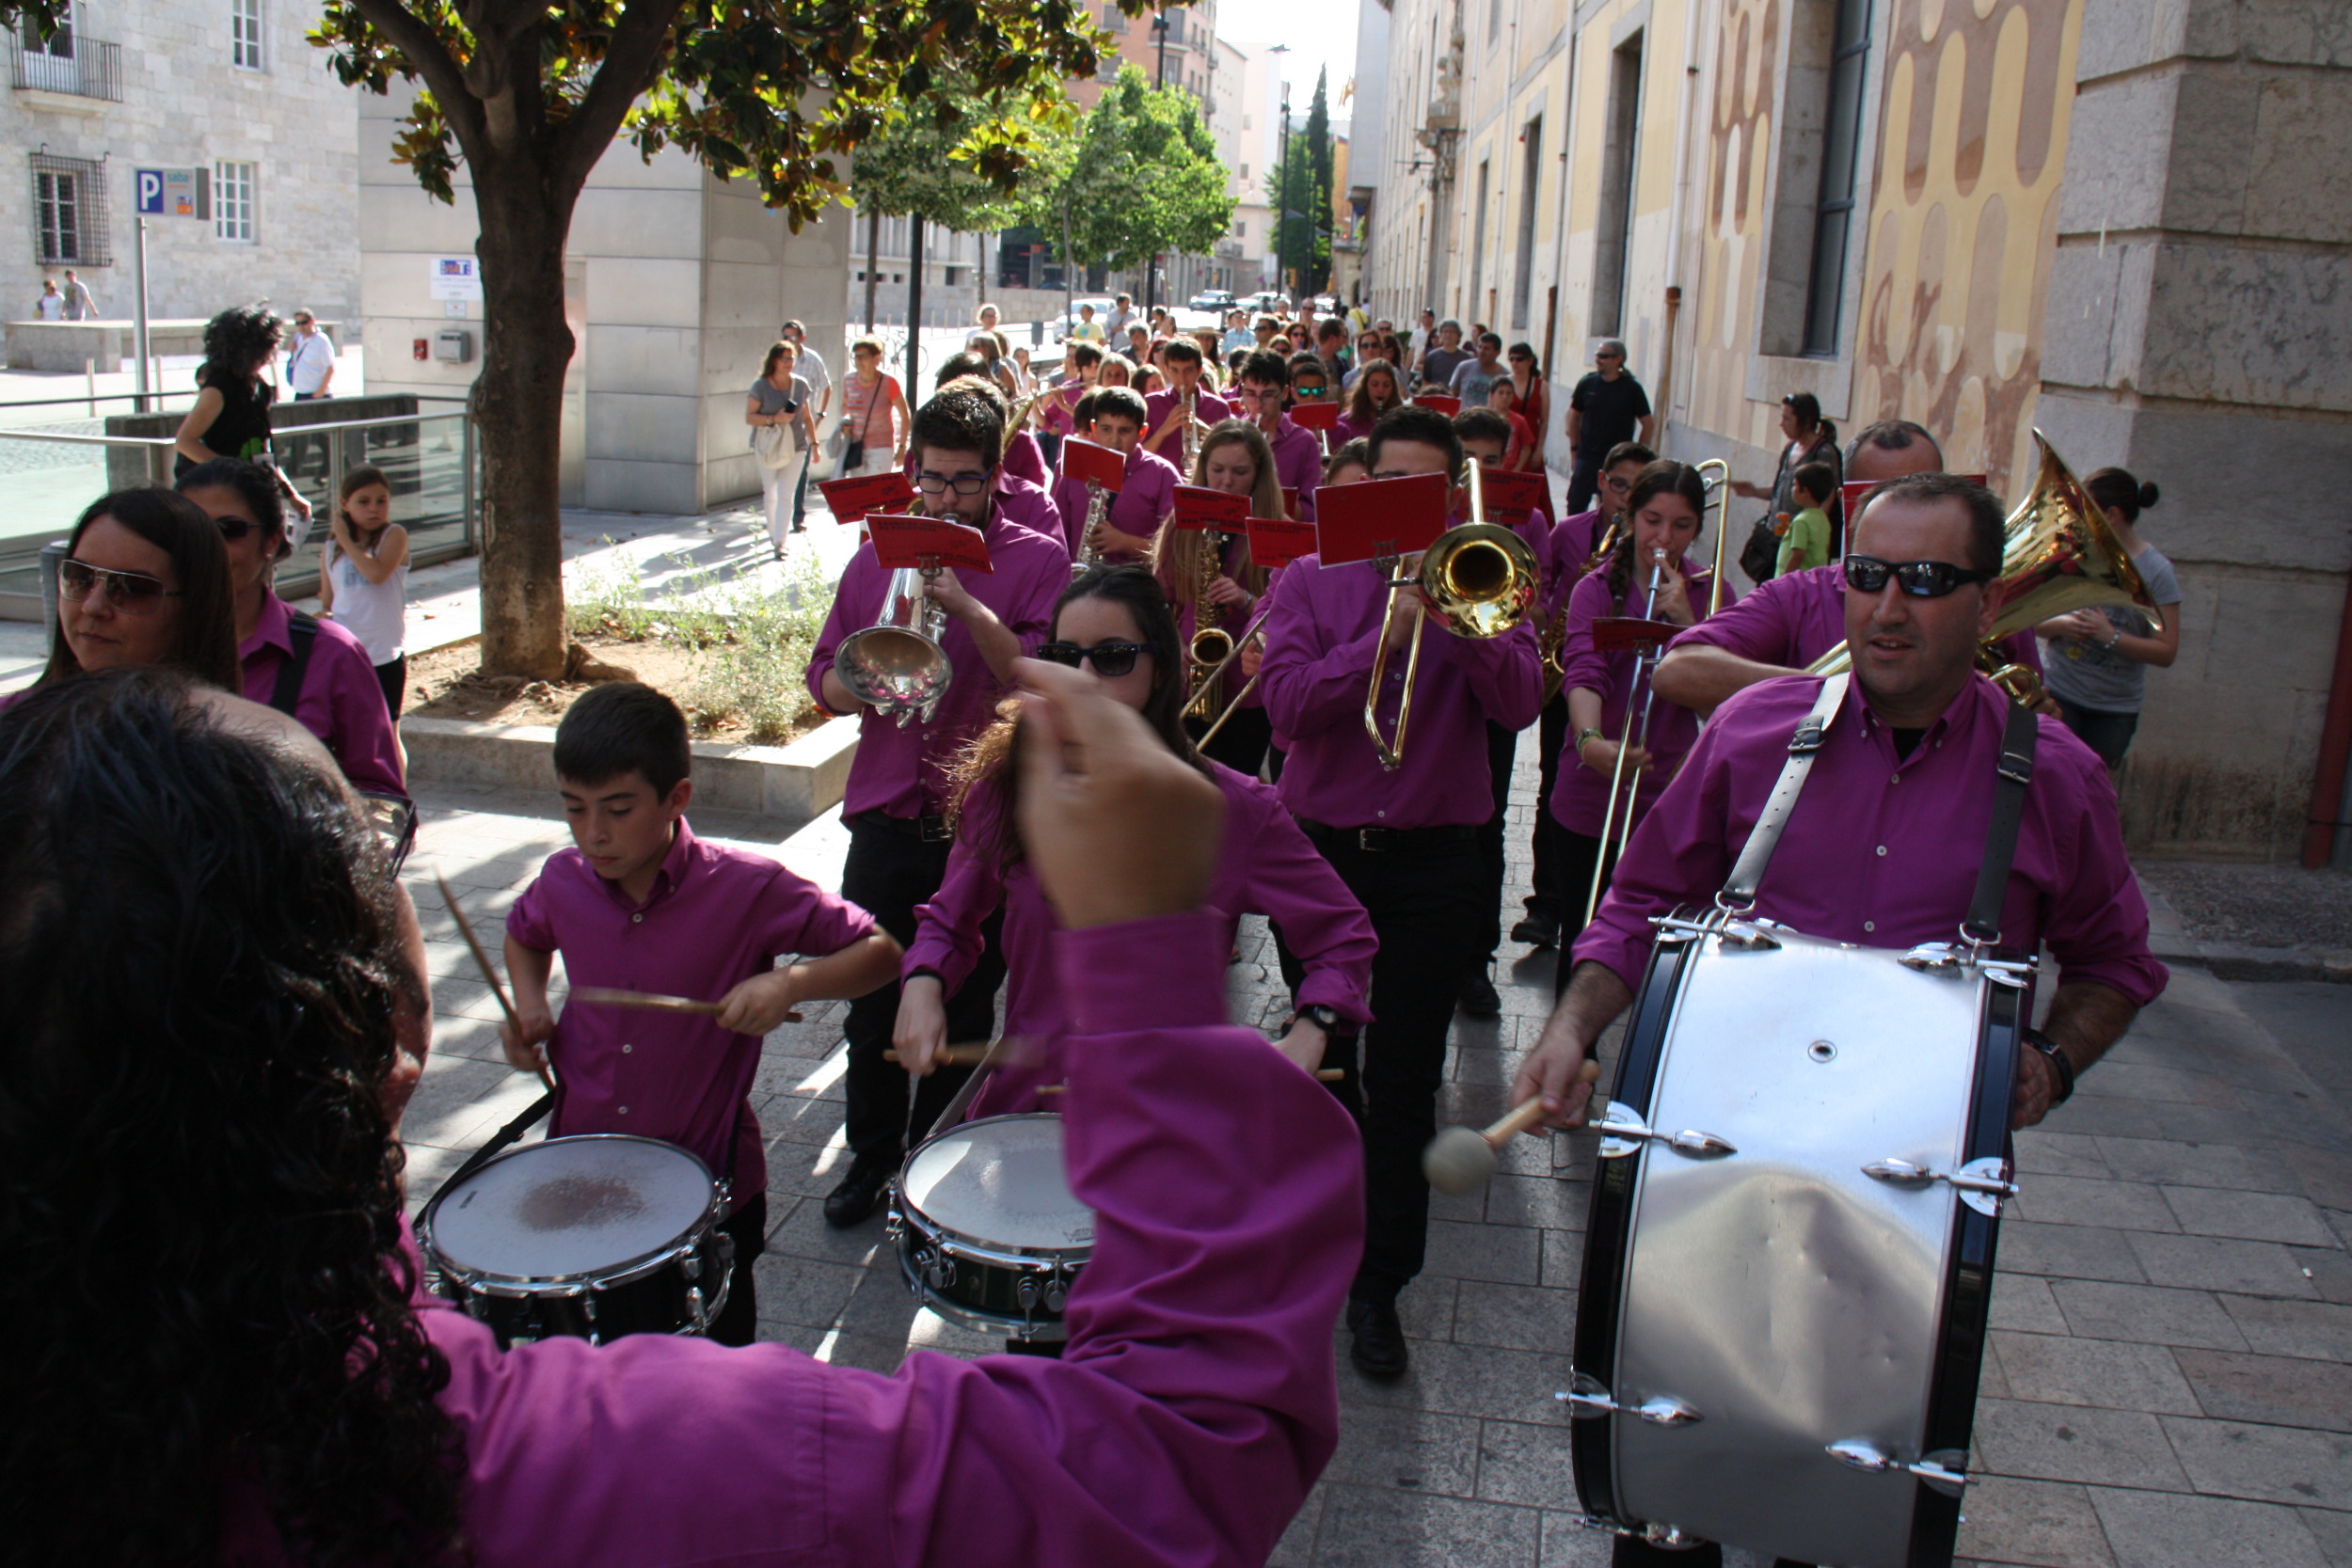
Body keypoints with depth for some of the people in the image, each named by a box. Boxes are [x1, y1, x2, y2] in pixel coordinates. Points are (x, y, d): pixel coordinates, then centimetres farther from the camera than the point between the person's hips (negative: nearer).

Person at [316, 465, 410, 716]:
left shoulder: (394, 535, -4)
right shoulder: (330, 549, 7)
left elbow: (377, 573, -23)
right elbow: (327, 603, 13)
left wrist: (346, 540, -12)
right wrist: (323, 616, -9)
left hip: (385, 655, -3)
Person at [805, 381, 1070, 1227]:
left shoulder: (1036, 560, -2)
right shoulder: (877, 557, 10)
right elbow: (825, 677, 11)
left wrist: (967, 604, -23)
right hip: (885, 820, 3)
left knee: (961, 1013, 10)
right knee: (872, 1004, 10)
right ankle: (872, 1153, 30)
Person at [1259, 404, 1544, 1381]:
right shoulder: (1310, 582, 3)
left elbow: (1519, 704, -11)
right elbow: (1286, 704, -13)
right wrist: (1385, 637, -21)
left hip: (1435, 860, 0)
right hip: (1322, 849, 1)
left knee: (1404, 1081, 4)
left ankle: (1378, 1283, 17)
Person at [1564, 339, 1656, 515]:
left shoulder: (1632, 388, -5)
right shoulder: (1587, 383, 0)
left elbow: (1649, 424, 1)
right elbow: (1574, 416, 12)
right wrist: (1575, 447, 8)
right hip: (1587, 457, 2)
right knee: (1576, 504, 2)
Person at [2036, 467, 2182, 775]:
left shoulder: (2156, 571, -5)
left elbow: (2166, 652, -9)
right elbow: (2035, 623, 6)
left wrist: (2110, 636, -22)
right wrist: (2060, 624, -15)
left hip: (2115, 708, -1)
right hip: (2058, 694, 1)